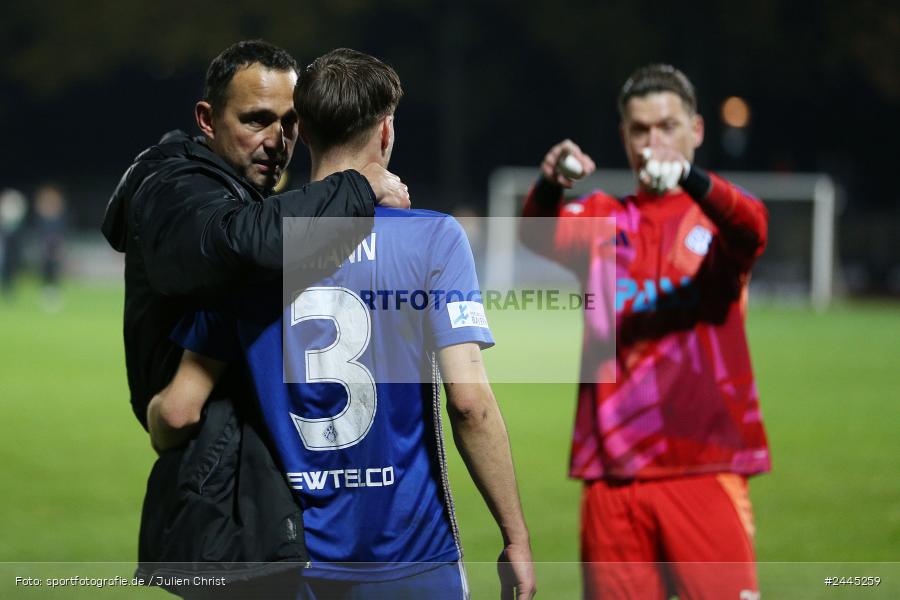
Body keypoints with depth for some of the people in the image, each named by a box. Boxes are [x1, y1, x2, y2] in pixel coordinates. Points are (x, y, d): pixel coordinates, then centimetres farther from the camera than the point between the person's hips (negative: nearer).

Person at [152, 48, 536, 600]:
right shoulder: (433, 237, -8)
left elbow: (179, 409, -1)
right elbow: (469, 399, -15)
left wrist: (154, 413, 22)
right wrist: (516, 537, -7)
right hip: (412, 555, -3)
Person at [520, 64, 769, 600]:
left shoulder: (718, 215, 7)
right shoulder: (602, 218, 13)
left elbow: (750, 228, -18)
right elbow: (539, 236, -7)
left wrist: (689, 177, -38)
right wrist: (549, 187, -30)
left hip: (705, 466, -2)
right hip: (613, 470, 2)